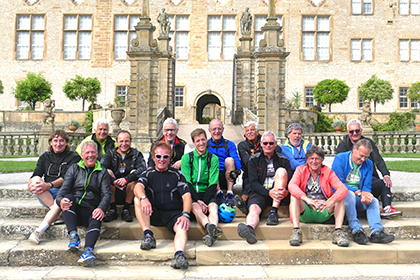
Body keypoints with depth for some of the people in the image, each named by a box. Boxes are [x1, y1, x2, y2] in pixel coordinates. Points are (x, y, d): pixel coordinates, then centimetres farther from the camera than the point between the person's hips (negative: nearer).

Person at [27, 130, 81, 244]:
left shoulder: (73, 157, 5)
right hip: (45, 195, 4)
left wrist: (49, 185, -26)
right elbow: (35, 176, 6)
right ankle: (56, 210, -28)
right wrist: (31, 184, -20)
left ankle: (38, 232, -42)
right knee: (36, 180, -26)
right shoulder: (45, 157, 18)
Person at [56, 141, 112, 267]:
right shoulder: (74, 168, 17)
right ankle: (73, 235, -36)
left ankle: (88, 250, -55)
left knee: (96, 220, -32)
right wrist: (60, 200, -21)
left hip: (90, 210, -1)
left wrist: (101, 208, -19)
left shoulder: (102, 172, 15)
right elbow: (64, 188, 4)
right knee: (69, 197, -30)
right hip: (73, 209, 1)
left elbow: (107, 194, 3)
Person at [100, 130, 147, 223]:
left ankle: (126, 210, -17)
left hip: (129, 188, -1)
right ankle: (112, 209, -16)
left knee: (135, 172, -26)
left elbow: (143, 168, -17)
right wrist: (113, 181, -32)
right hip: (113, 188, 1)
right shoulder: (110, 153, 6)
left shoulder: (136, 154, 4)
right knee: (107, 173, -24)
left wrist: (126, 179, -33)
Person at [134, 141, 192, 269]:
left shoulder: (177, 174, 8)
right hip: (153, 214, 2)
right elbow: (138, 187, -11)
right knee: (137, 199, -23)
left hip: (174, 213, -1)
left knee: (182, 227, -33)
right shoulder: (148, 174, 10)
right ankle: (148, 235, -29)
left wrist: (185, 215, -23)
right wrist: (143, 198, -37)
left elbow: (186, 195, -3)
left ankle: (179, 254, -57)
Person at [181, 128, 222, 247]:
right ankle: (210, 227, -60)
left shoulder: (213, 159, 6)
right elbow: (186, 182, -3)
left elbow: (213, 184, -1)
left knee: (213, 207, -31)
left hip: (207, 193, 1)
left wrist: (204, 201, -16)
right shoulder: (186, 158, 5)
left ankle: (211, 235, -56)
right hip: (191, 194, -1)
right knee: (196, 208, -33)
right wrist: (198, 200, -16)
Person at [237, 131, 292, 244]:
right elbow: (254, 182, -2)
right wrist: (268, 192, -22)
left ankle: (274, 212, -30)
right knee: (254, 208, -33)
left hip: (278, 193, 1)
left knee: (281, 171, -24)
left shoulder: (283, 160, 14)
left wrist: (285, 191, -22)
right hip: (260, 192, -1)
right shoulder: (254, 160, 11)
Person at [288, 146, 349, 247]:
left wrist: (330, 202, -33)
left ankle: (338, 232, -29)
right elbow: (291, 185, -19)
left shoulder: (328, 172, 5)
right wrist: (307, 200, -36)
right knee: (294, 196, -27)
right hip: (305, 212, -1)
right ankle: (296, 231, -36)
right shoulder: (300, 170, 3)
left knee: (339, 197, -20)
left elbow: (343, 189, -13)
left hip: (323, 213, 1)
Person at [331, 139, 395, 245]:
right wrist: (359, 192, -22)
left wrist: (365, 196, -19)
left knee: (373, 200, -21)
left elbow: (367, 187, 6)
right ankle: (356, 231, -37)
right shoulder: (340, 158, -8)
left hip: (357, 199, 5)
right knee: (349, 194, -35)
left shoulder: (368, 164, 8)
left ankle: (376, 232, -33)